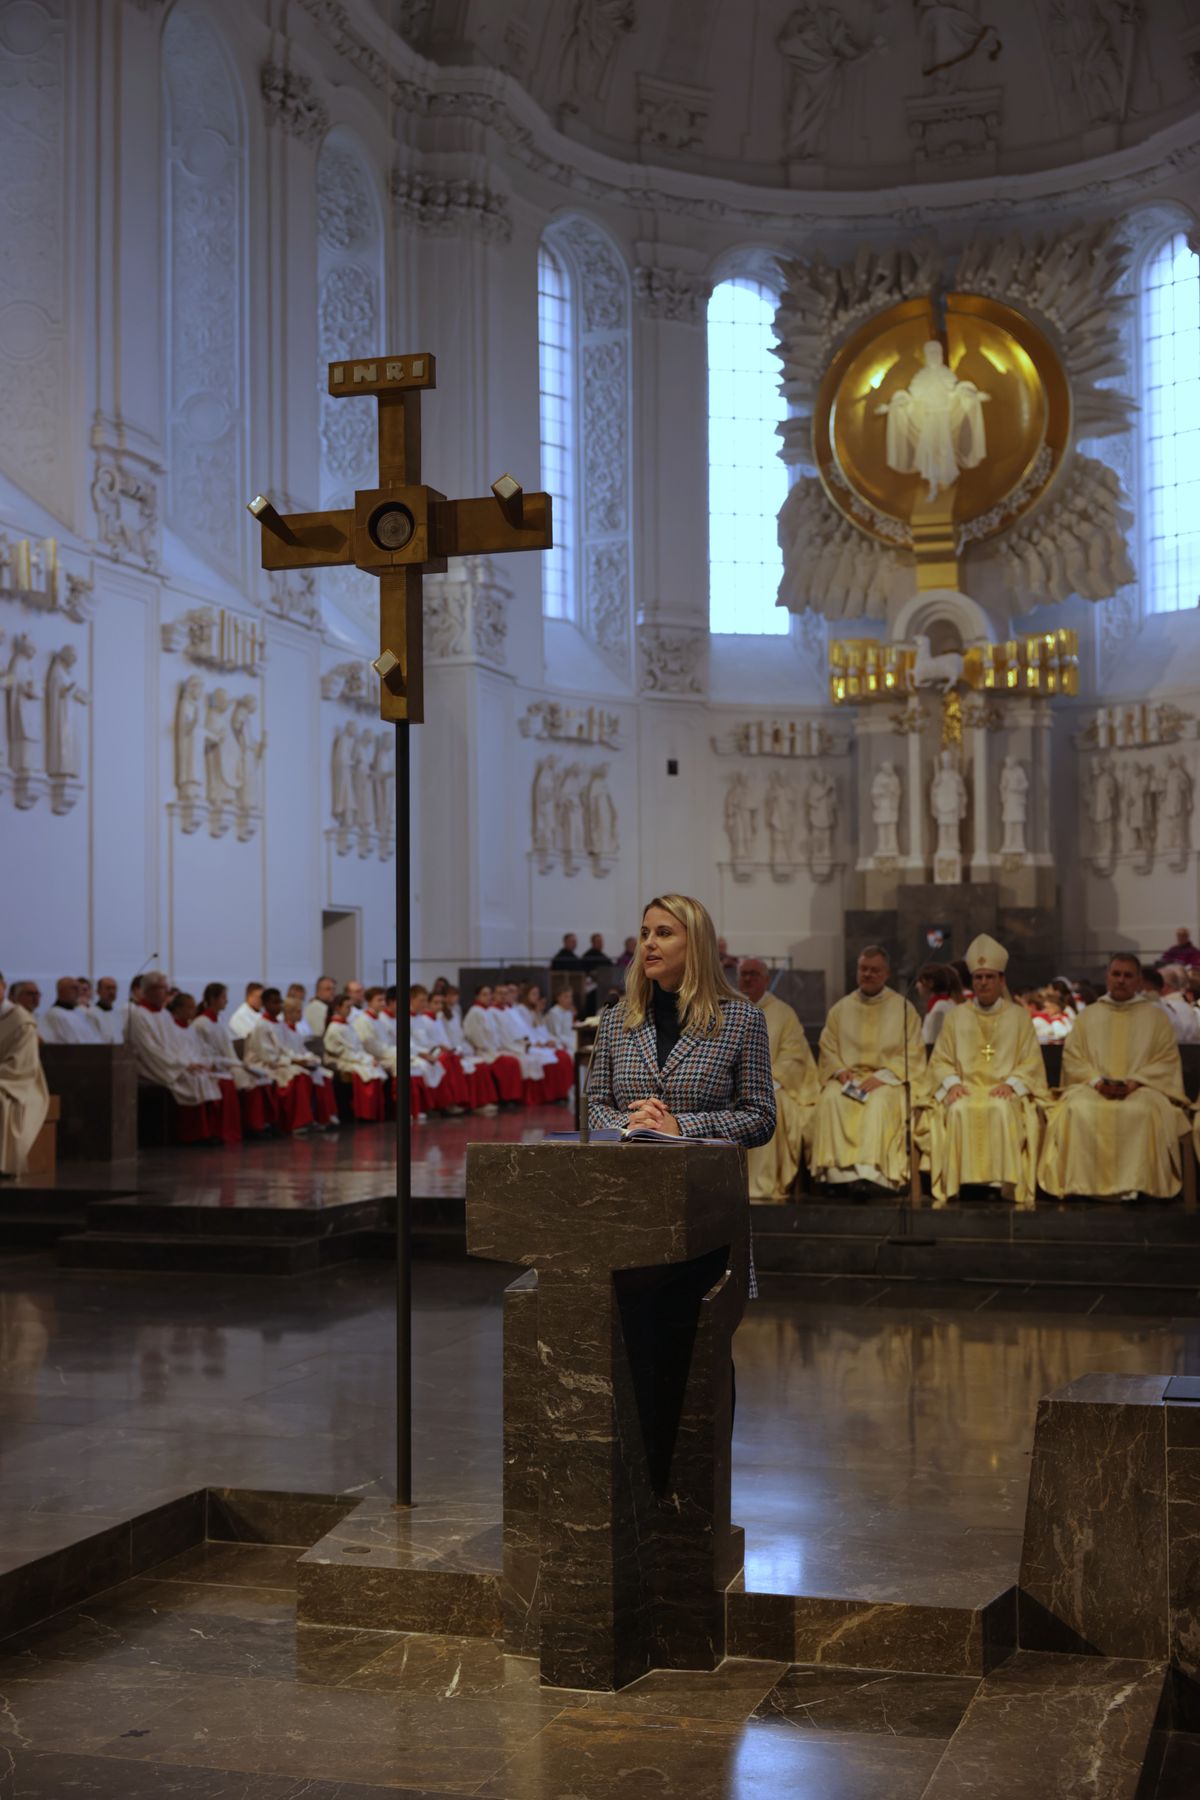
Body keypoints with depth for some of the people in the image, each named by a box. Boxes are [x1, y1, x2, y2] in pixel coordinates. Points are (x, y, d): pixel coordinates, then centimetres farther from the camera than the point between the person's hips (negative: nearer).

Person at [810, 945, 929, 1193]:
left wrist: (882, 1075, -13)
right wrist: (839, 1070, -7)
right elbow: (827, 1049, 14)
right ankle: (839, 1171, -38)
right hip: (848, 1077, 2)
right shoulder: (841, 1009, 18)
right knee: (831, 1100, -31)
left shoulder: (903, 1009, 9)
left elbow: (912, 1055, 1)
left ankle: (870, 1171, -46)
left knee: (880, 1102, -36)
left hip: (889, 1080, -2)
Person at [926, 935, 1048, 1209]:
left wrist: (1011, 1083, -13)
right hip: (966, 1089, 1)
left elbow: (1032, 1062, 6)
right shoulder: (957, 1016, 17)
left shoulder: (1019, 1016, 13)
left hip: (1005, 1091, -1)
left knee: (1002, 1109, -36)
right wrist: (952, 1082, -9)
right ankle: (957, 1182, -34)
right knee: (958, 1110, -34)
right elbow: (940, 1060, 12)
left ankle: (1005, 1182, -37)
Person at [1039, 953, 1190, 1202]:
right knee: (1079, 1110, -34)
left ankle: (1133, 1185, -36)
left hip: (1142, 1089, -1)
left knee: (1141, 1111, -38)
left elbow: (1167, 1060, 6)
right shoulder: (1089, 1016, 19)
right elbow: (1072, 1058, 11)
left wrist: (1135, 1081, -10)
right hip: (1093, 1087, 2)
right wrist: (1097, 1081, -8)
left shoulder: (1156, 1016, 14)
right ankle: (1083, 1184, -34)